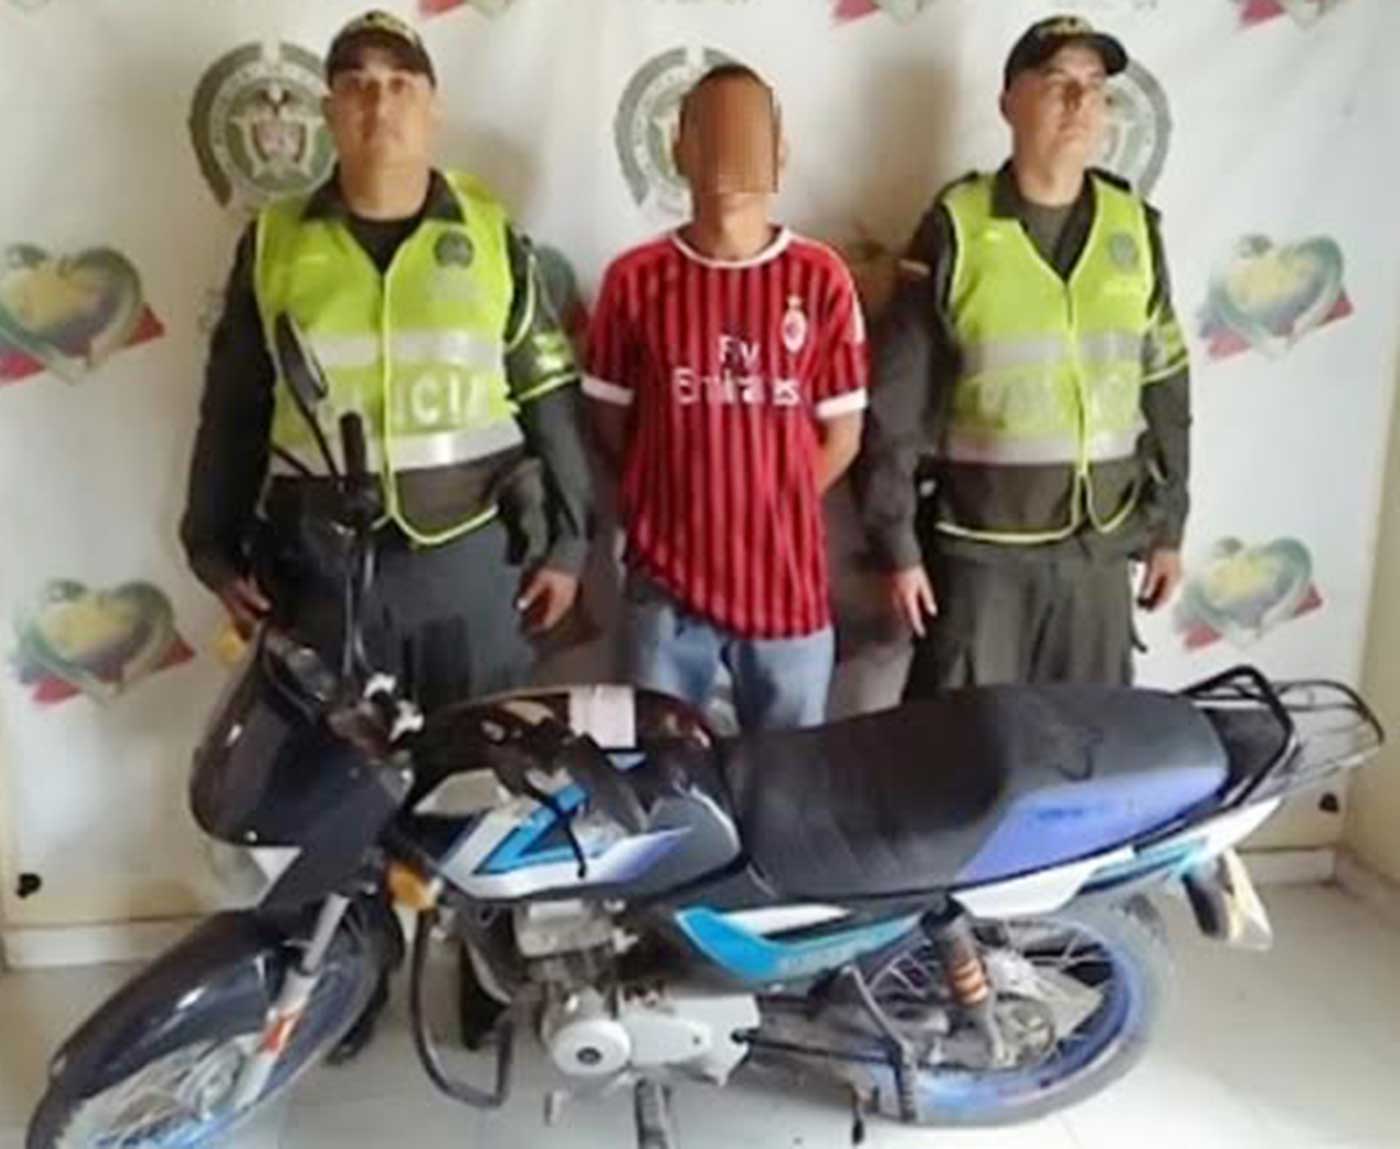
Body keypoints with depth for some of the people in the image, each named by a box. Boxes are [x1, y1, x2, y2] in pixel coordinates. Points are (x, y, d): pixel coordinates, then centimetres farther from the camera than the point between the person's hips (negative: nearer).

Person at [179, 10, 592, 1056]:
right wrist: (217, 548, 7)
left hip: (472, 555, 0)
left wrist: (566, 539, 2)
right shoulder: (274, 243, 3)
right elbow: (233, 408, 8)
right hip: (326, 563, 1)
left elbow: (550, 398, 4)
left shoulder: (492, 236, 2)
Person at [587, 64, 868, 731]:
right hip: (666, 582, 0)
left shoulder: (821, 278, -3)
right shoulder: (636, 278, -3)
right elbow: (611, 423, 5)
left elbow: (841, 433, 2)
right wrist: (680, 500, 3)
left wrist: (773, 512, 2)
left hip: (788, 580, 1)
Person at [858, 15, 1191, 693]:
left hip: (1100, 547, 4)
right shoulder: (957, 229, -9)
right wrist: (897, 544, -9)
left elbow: (1164, 390, 9)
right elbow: (895, 407, -8)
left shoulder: (1135, 229, 2)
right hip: (978, 546, -3)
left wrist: (1167, 527, 9)